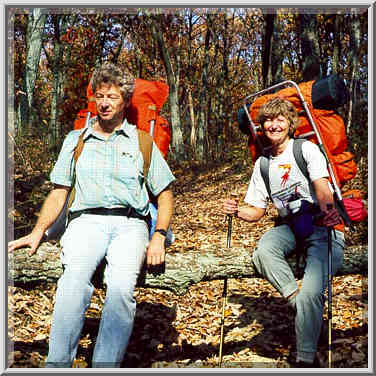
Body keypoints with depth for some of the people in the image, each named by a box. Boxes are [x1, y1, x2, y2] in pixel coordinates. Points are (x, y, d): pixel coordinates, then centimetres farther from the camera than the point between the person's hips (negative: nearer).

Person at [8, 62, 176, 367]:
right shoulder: (76, 140, 23)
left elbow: (165, 194, 16)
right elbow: (59, 193, 19)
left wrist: (159, 237, -1)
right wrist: (38, 231, 2)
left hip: (130, 224, 0)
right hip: (87, 220, 1)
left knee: (121, 285, -32)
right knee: (75, 279, -33)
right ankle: (57, 365, -34)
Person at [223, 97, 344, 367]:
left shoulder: (307, 149, -2)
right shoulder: (262, 164, 13)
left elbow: (321, 184, -21)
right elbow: (256, 211, 14)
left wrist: (328, 210, -43)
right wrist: (237, 211, -9)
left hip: (322, 227, -4)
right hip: (290, 227, 4)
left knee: (310, 292, -23)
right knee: (263, 251, -31)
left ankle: (306, 358, -6)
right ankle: (298, 301, -15)